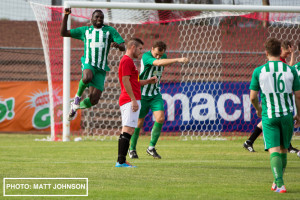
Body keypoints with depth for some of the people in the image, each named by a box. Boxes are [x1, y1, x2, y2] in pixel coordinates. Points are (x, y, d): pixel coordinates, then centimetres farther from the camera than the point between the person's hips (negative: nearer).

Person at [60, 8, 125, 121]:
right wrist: (66, 15, 2)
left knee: (94, 100, -5)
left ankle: (75, 107, 25)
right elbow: (63, 33, 14)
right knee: (87, 77, -40)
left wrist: (117, 45, -21)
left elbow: (123, 47, 4)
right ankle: (78, 96, -11)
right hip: (88, 64, -1)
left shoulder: (110, 31, 10)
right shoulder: (85, 30, 13)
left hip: (101, 69, 1)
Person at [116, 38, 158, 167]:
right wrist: (133, 100, -20)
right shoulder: (127, 60, -10)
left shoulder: (128, 61, 23)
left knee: (127, 131, 10)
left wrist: (149, 81, 17)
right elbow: (125, 81, -18)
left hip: (129, 101, 11)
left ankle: (121, 161, 10)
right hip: (130, 100, -11)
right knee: (128, 130, -14)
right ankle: (121, 161, -17)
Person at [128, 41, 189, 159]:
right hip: (142, 94, -5)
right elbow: (158, 63, -41)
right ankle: (132, 149, 21)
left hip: (155, 94, 5)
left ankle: (151, 148, 0)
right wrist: (178, 60, -50)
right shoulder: (146, 56, -22)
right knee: (139, 122, 1)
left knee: (160, 118, -13)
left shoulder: (163, 56, -1)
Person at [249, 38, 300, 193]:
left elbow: (253, 97, -1)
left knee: (274, 151, -5)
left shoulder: (259, 71, -5)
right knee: (283, 149, 17)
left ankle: (279, 184, -21)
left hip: (268, 116, -2)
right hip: (287, 114, 2)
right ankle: (277, 182, 27)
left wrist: (258, 109, 21)